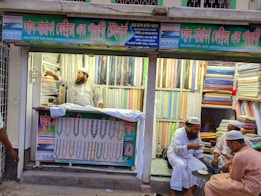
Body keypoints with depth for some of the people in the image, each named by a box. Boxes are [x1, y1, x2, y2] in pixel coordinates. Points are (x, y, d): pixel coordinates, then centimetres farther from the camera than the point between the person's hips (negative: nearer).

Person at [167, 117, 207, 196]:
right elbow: (177, 149, -31)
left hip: (189, 157, 6)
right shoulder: (179, 133, -21)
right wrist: (190, 146, -44)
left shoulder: (196, 134, -2)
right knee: (180, 165, -36)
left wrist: (201, 161, -5)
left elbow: (199, 150, 6)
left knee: (202, 168, -12)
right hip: (175, 155, -6)